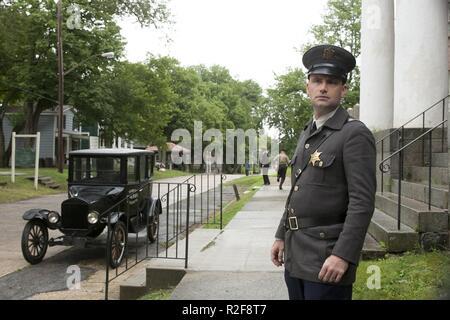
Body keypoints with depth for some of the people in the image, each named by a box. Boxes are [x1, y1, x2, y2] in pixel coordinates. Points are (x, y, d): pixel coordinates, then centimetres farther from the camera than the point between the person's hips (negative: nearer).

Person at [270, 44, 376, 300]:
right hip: (295, 255, 8)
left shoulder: (355, 134, -11)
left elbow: (362, 202, -17)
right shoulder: (308, 134, 14)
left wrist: (343, 255, -23)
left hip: (327, 261, -7)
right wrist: (282, 236, 17)